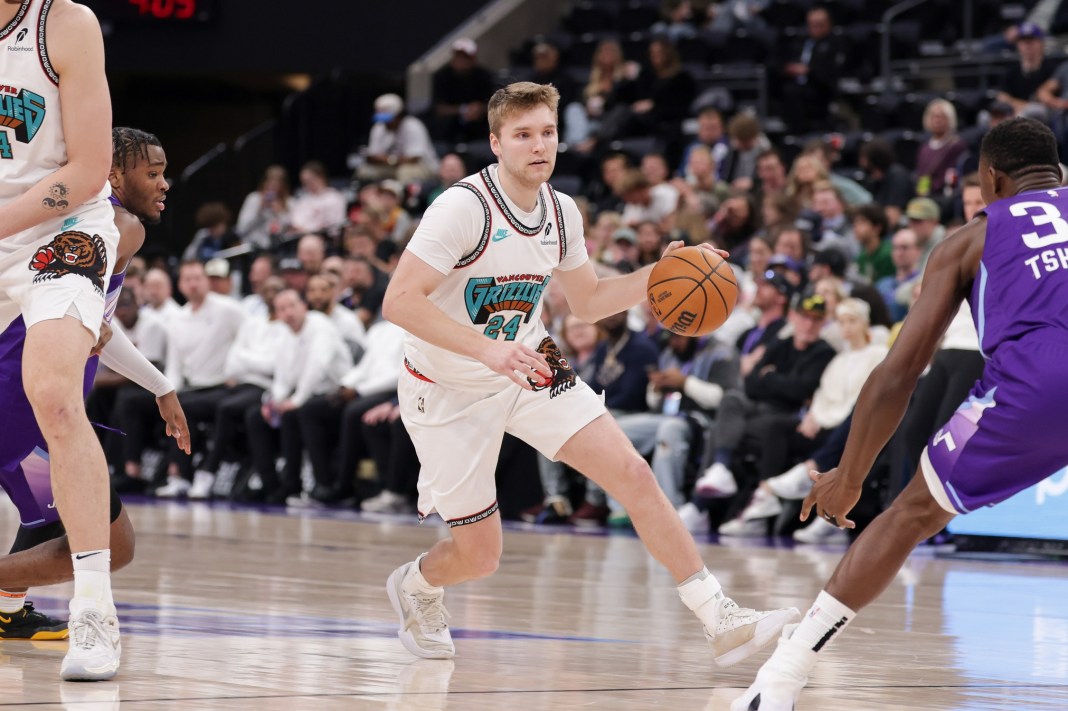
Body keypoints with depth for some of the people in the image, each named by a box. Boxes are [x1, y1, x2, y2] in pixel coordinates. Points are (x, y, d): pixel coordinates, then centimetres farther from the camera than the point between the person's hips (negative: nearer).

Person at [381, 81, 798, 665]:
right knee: (479, 556, 1)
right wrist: (487, 350, -39)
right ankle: (413, 586, 39)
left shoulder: (561, 212, -2)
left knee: (632, 473, -11)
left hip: (528, 368, 5)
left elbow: (588, 301, 14)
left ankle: (721, 621, -9)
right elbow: (399, 301, -30)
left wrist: (659, 274, -3)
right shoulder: (465, 207, -24)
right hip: (449, 391, -5)